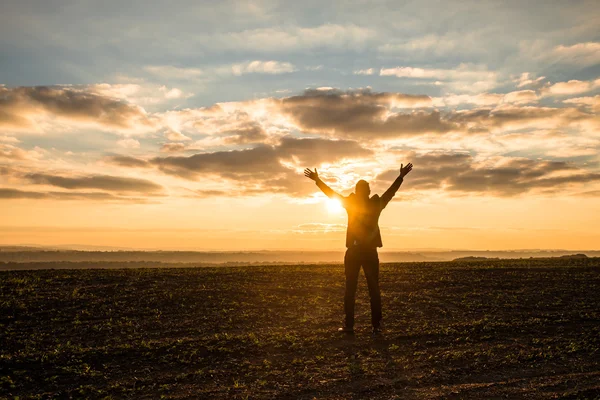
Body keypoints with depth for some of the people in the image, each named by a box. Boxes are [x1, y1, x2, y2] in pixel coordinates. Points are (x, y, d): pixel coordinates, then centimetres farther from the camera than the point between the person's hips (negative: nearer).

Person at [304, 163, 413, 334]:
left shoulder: (350, 204, -3)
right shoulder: (376, 204, 0)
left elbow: (331, 193, 4)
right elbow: (391, 192, 12)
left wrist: (317, 180, 15)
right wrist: (401, 176, 22)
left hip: (353, 252, -1)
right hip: (370, 252, 1)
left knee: (350, 290, 4)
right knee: (374, 290, 5)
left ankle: (349, 325, 2)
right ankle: (376, 326, 2)